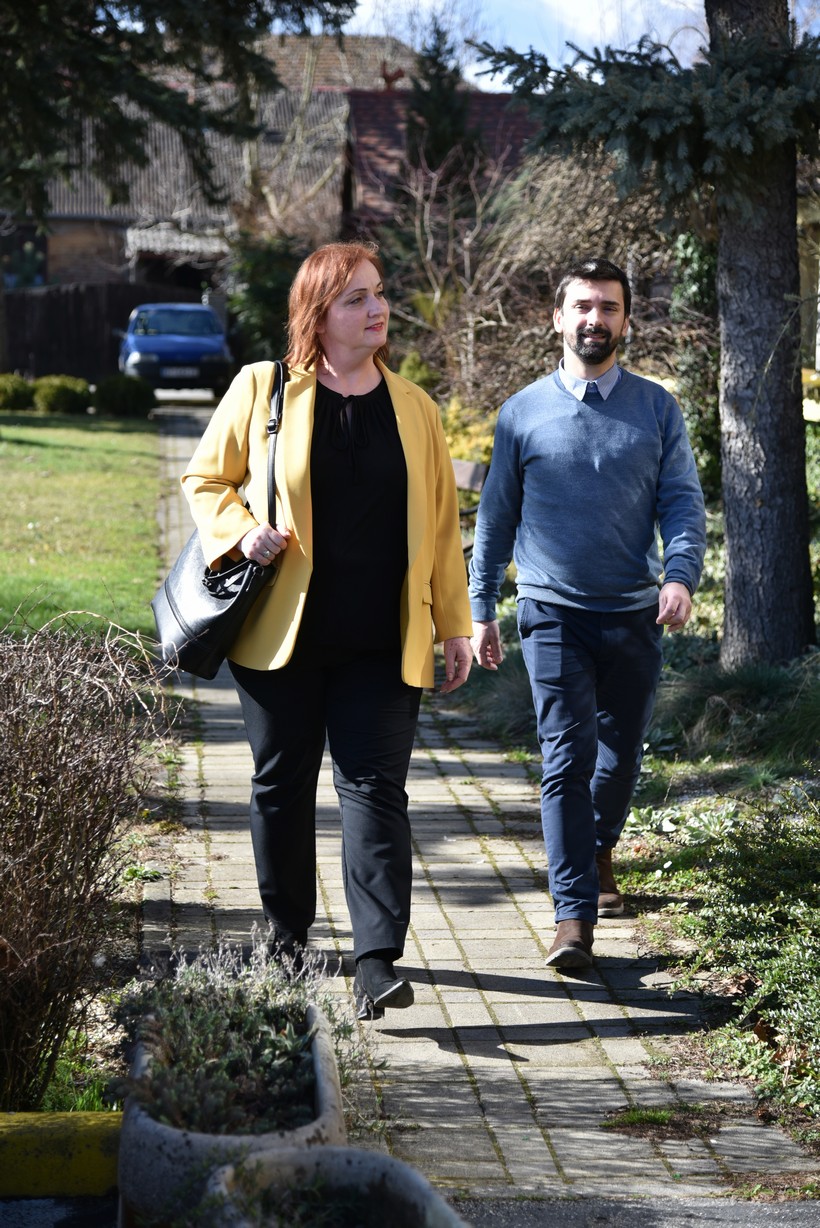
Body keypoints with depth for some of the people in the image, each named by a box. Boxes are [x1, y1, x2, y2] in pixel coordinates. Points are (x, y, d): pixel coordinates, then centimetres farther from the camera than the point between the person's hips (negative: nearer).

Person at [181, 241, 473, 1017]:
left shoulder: (413, 408, 9)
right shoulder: (261, 390, 1)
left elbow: (440, 520, 11)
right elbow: (205, 478, 10)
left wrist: (454, 624, 8)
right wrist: (240, 531, -10)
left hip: (381, 643, 0)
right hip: (281, 633, 0)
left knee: (375, 787, -8)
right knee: (281, 784, 11)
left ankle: (377, 962, -13)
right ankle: (287, 935, 29)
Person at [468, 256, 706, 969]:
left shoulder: (657, 408, 5)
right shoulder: (524, 413, 3)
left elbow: (684, 502, 1)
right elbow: (497, 518, 8)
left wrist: (682, 576, -18)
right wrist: (482, 610, 6)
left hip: (635, 616, 2)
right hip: (554, 615, -2)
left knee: (622, 752, 14)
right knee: (567, 758, -11)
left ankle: (598, 856, 42)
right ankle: (574, 917, -12)